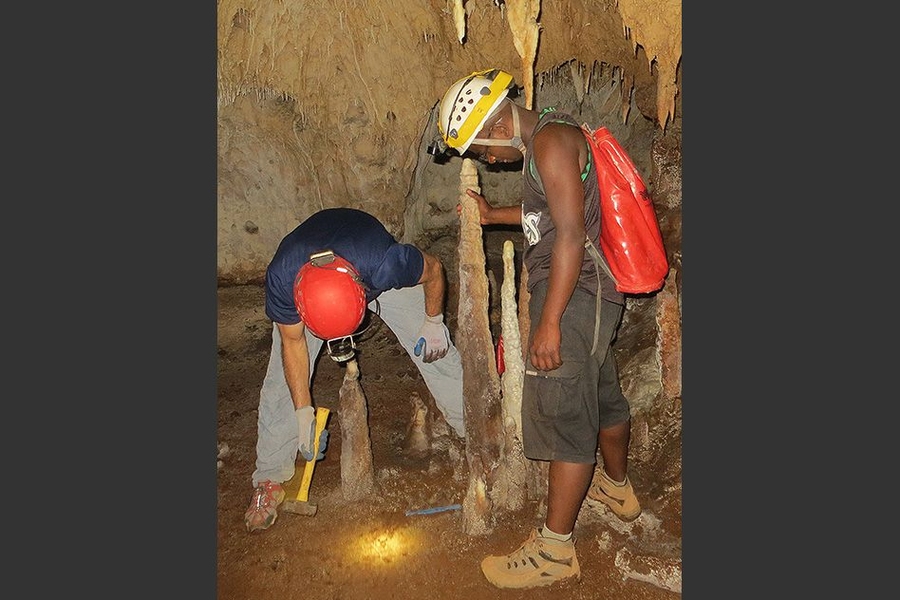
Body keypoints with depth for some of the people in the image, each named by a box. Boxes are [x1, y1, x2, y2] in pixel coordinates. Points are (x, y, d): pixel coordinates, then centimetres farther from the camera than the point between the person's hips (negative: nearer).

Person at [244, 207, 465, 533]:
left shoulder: (386, 262, -45)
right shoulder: (281, 278, -39)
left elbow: (434, 269, -21)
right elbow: (292, 342, -20)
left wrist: (434, 323, -10)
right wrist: (304, 413, -16)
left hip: (374, 275, 0)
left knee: (438, 351, -4)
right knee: (282, 381, -6)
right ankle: (269, 479, 11)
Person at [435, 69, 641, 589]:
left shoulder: (551, 139, -15)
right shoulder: (546, 141, 15)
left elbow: (570, 232, -23)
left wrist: (549, 322, -24)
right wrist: (496, 215, 23)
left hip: (574, 294, -11)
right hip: (588, 293, 11)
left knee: (564, 415, -5)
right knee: (602, 395, 23)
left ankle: (555, 549, 7)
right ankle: (618, 489, 44)